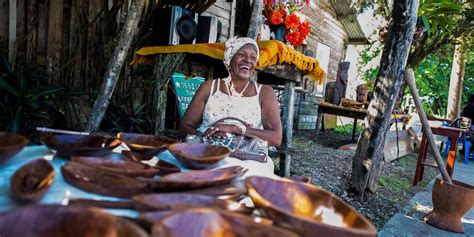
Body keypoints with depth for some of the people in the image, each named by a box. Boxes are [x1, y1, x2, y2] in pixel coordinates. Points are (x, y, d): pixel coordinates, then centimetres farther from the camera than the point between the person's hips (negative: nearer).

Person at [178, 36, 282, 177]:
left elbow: (276, 138, -5)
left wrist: (235, 129, -17)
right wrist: (207, 136, -16)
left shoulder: (265, 93, 6)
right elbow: (184, 127, 6)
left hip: (248, 159, 0)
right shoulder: (210, 87, 10)